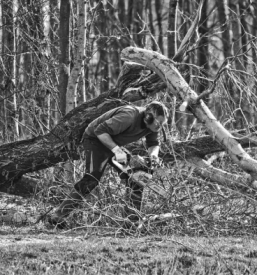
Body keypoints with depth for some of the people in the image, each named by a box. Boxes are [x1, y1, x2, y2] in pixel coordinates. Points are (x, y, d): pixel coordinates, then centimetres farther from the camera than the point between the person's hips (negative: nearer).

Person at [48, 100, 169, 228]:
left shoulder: (153, 125, -10)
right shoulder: (129, 116, -35)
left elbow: (154, 144, 6)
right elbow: (100, 130, -33)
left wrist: (153, 153, -18)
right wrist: (116, 150, -39)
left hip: (114, 144, 8)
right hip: (95, 139, -8)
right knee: (92, 178, -24)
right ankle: (58, 216, -27)